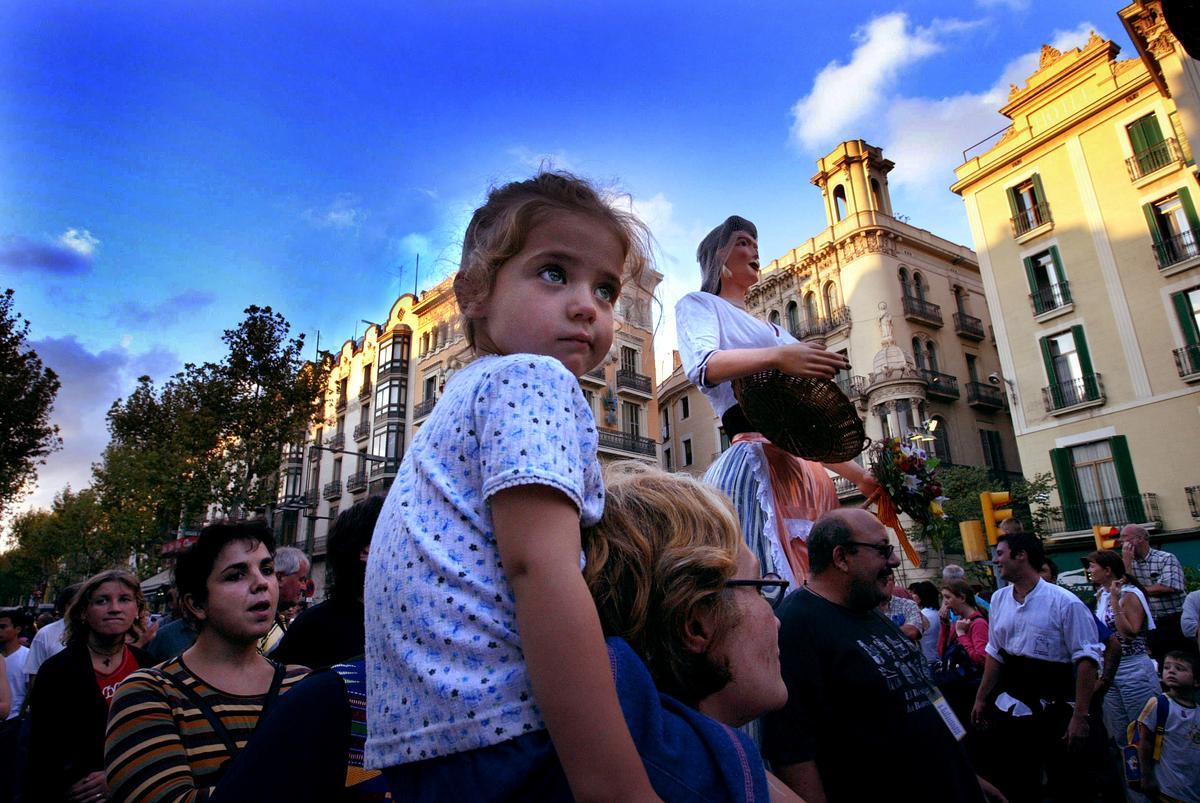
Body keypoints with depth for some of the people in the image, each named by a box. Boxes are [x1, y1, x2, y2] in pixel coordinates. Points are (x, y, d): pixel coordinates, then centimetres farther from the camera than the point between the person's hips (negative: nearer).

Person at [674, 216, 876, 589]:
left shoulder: (771, 330, 31)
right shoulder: (699, 303, 11)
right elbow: (704, 366, -14)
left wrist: (859, 476, 25)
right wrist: (777, 355, -30)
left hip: (804, 469, 7)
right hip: (758, 460, -7)